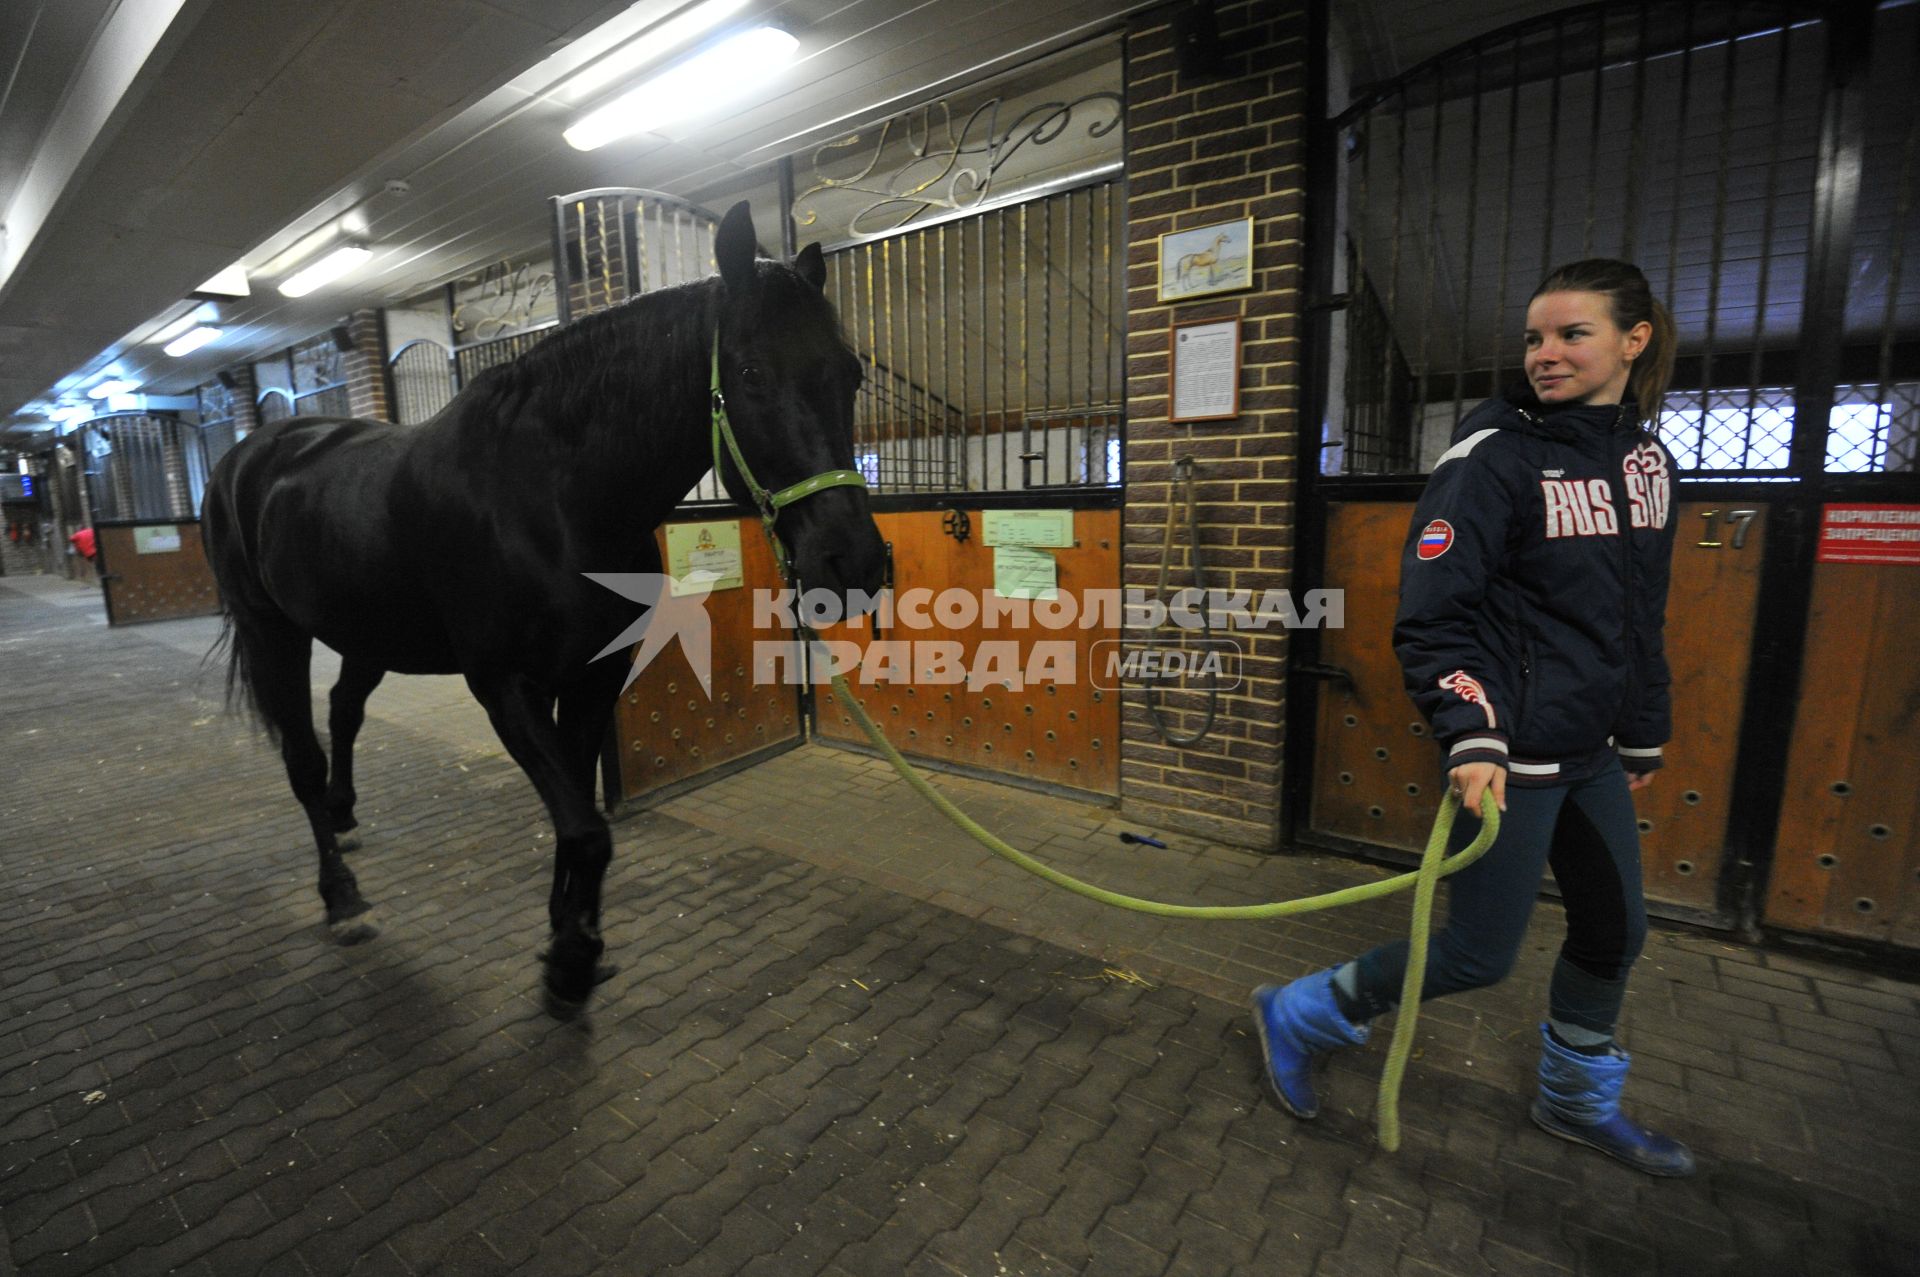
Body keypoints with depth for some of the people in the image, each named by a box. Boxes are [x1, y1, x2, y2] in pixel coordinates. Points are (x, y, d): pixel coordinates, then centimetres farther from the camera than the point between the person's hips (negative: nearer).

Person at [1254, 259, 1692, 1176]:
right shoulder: (1494, 455, -14)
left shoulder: (1646, 458, 9)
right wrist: (1471, 738, -29)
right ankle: (1297, 1017, 19)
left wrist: (1643, 739, 20)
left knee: (1615, 928, 19)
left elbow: (1641, 619, 17)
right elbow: (1430, 616, -20)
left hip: (1590, 749, 8)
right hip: (1510, 750, -8)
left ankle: (1578, 1100, 44)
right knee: (1479, 952, -1)